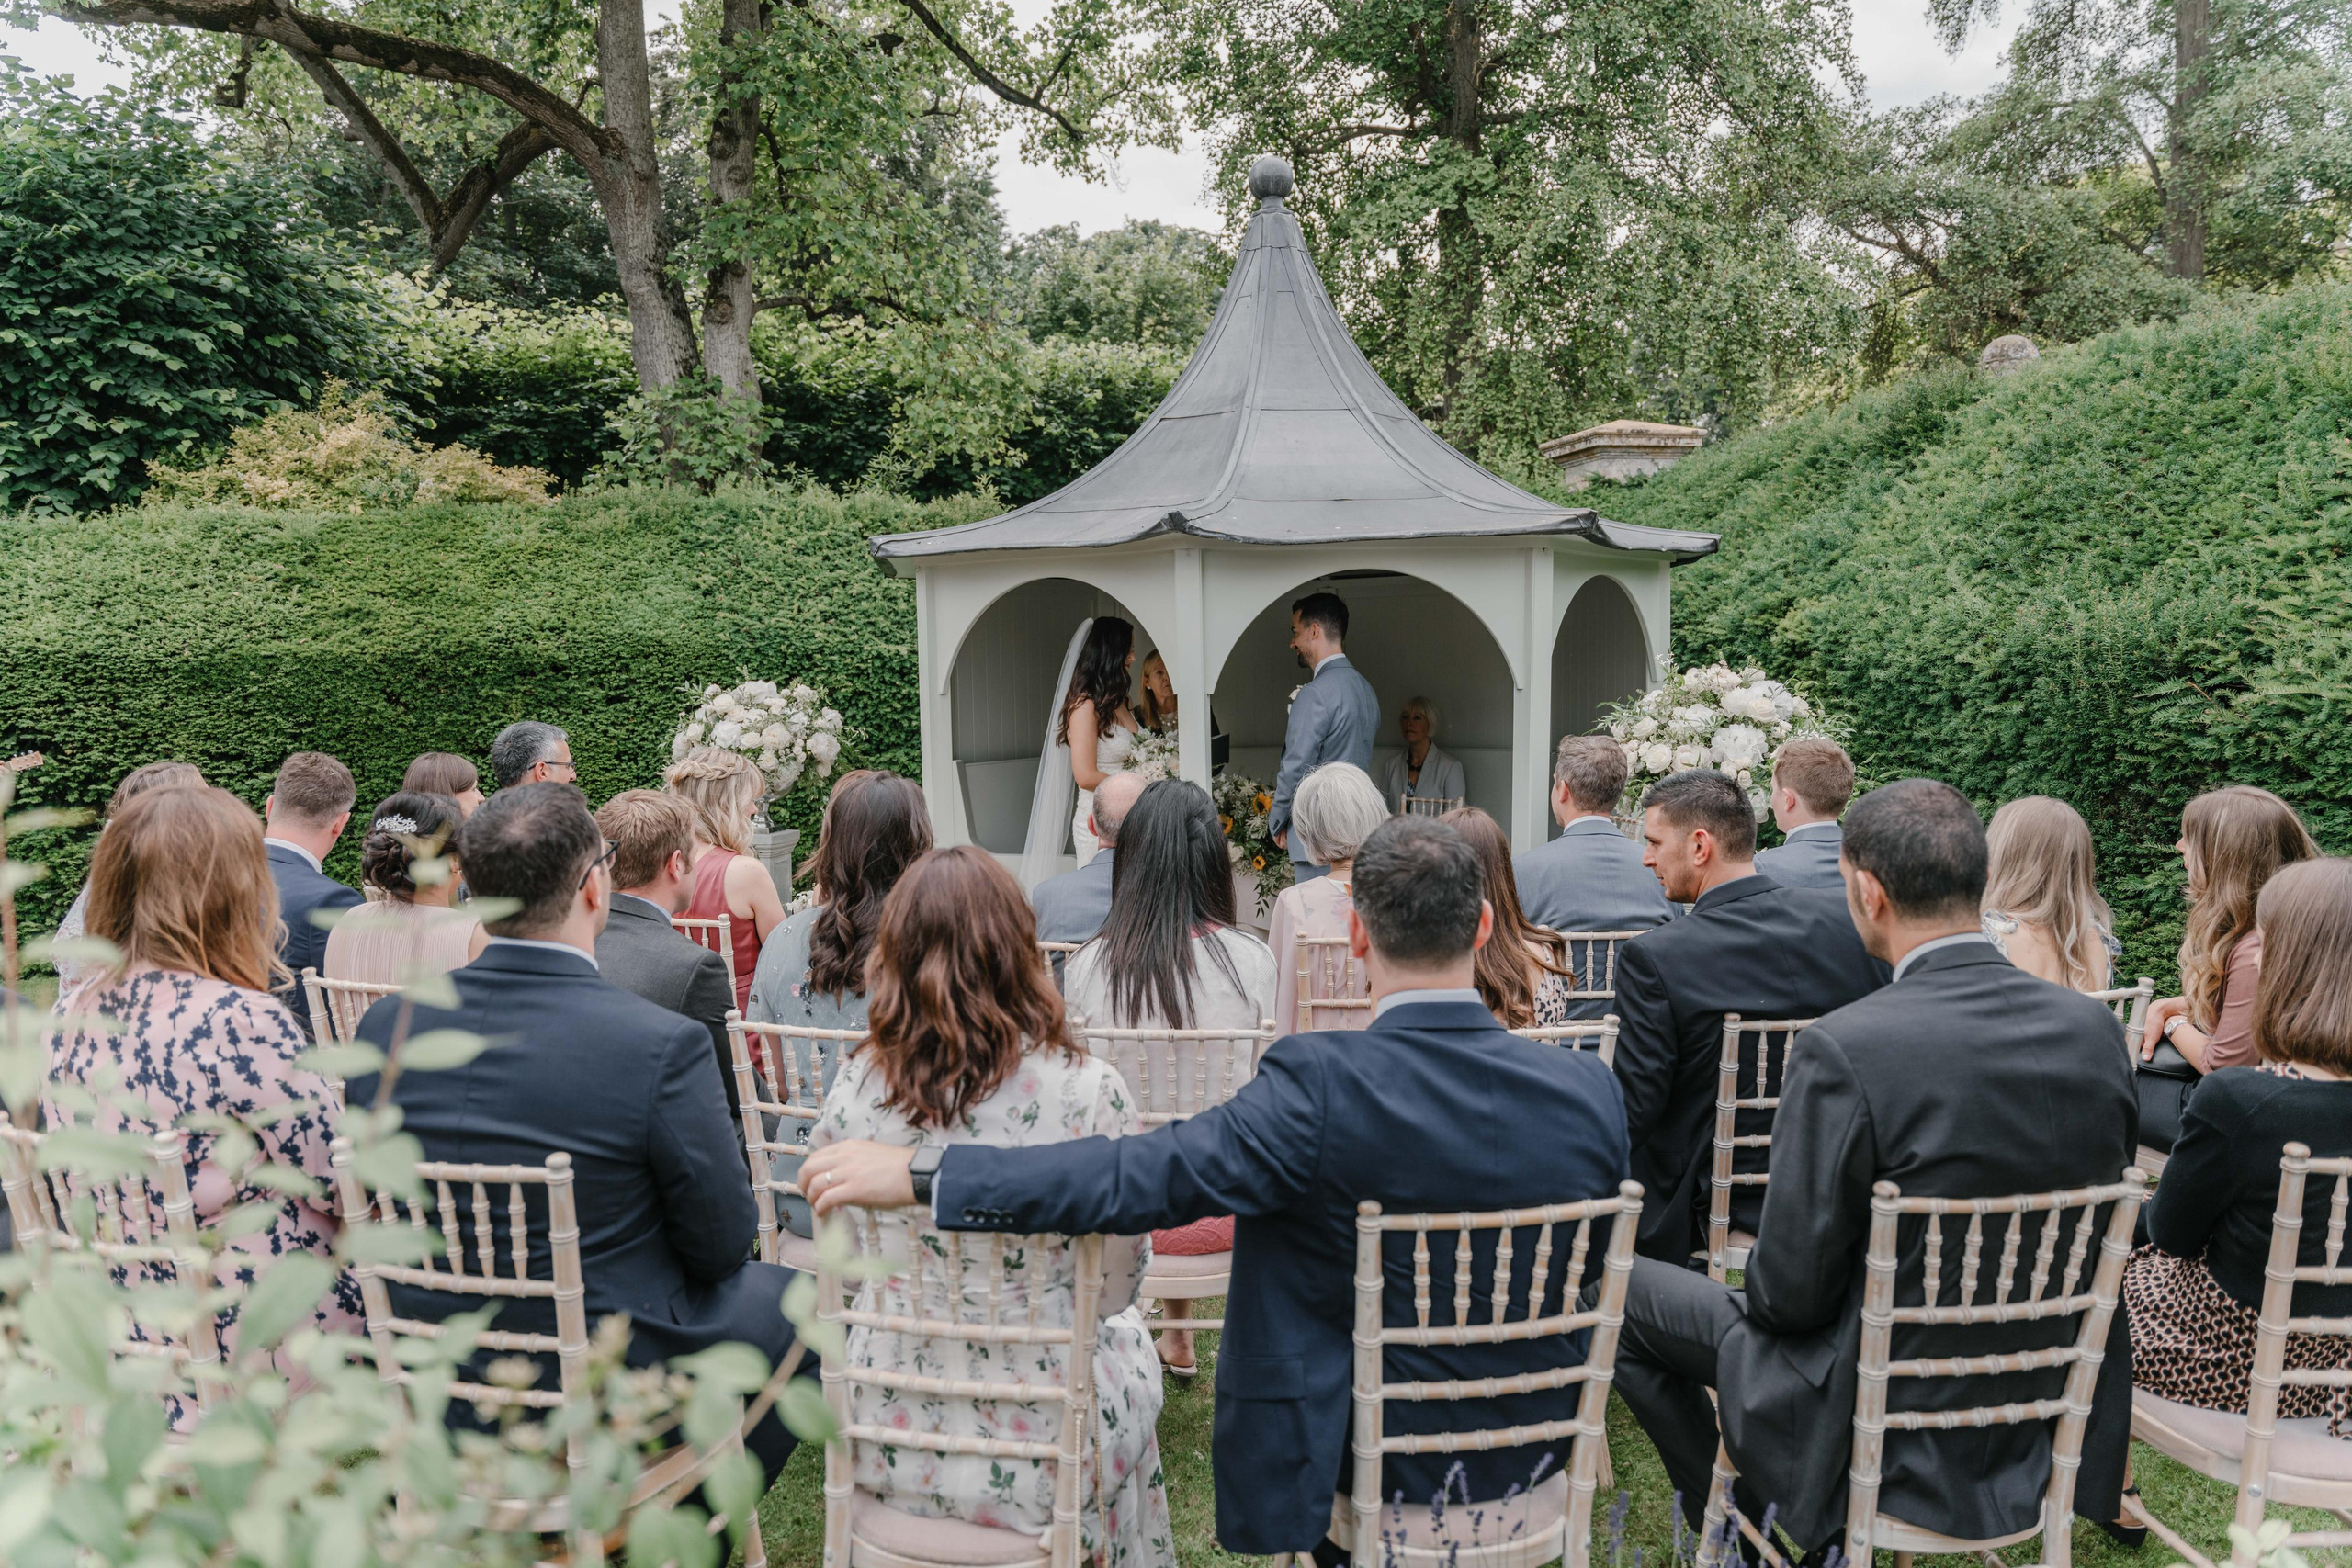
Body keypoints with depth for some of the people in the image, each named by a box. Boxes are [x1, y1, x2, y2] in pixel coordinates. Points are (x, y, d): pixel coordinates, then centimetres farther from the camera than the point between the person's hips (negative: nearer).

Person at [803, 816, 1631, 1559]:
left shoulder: (1321, 1086, -29)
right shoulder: (1588, 1090, -15)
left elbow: (1137, 1177, -33)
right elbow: (1585, 1281, -1)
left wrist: (918, 1172, -28)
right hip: (1536, 1461, 4)